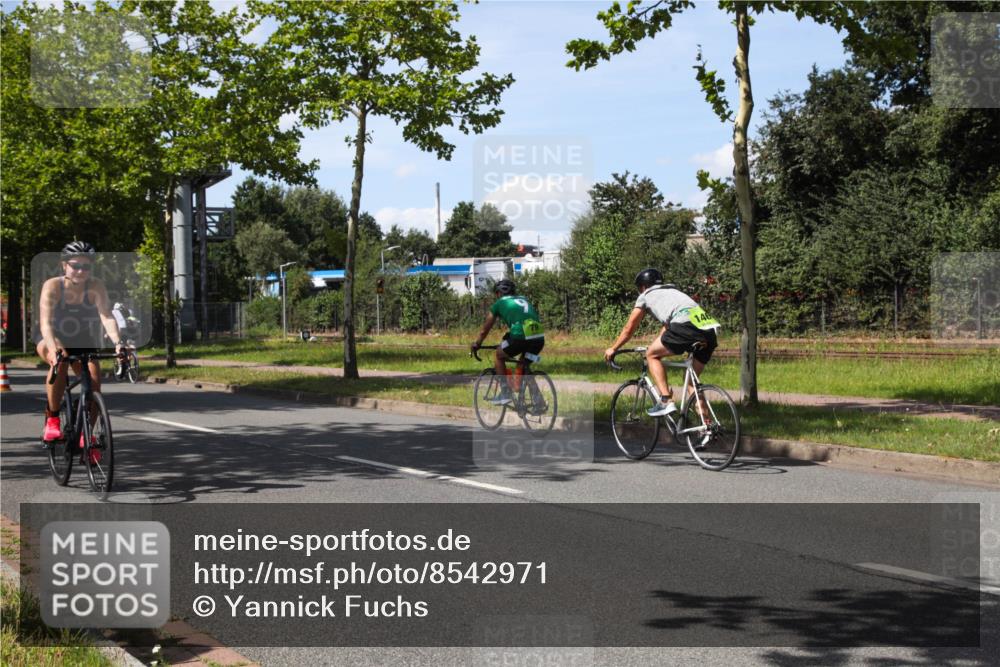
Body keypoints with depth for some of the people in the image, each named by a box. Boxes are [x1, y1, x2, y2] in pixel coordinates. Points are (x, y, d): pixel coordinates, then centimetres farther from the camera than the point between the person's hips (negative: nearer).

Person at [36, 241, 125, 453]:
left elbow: (107, 317, -32)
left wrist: (117, 343, -50)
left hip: (83, 344, 2)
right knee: (60, 362, -35)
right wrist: (53, 348, -53)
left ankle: (86, 434, 5)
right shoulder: (52, 286, -24)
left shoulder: (96, 287, -21)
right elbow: (45, 322, -35)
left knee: (94, 382, -17)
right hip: (52, 341, -2)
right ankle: (52, 419, -21)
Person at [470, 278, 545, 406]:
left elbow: (485, 330, 27)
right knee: (522, 366, 28)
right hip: (540, 338, 5)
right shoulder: (523, 300, 32)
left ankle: (505, 394, 15)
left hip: (520, 336, -5)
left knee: (498, 357, 21)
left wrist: (476, 345, 42)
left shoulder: (499, 303, 19)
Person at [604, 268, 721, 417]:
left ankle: (666, 401, 0)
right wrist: (656, 346, 63)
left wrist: (612, 349, 41)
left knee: (652, 355, 14)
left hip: (686, 326, -6)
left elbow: (629, 329, 28)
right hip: (710, 331, 6)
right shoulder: (673, 291, 40)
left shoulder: (645, 296, 23)